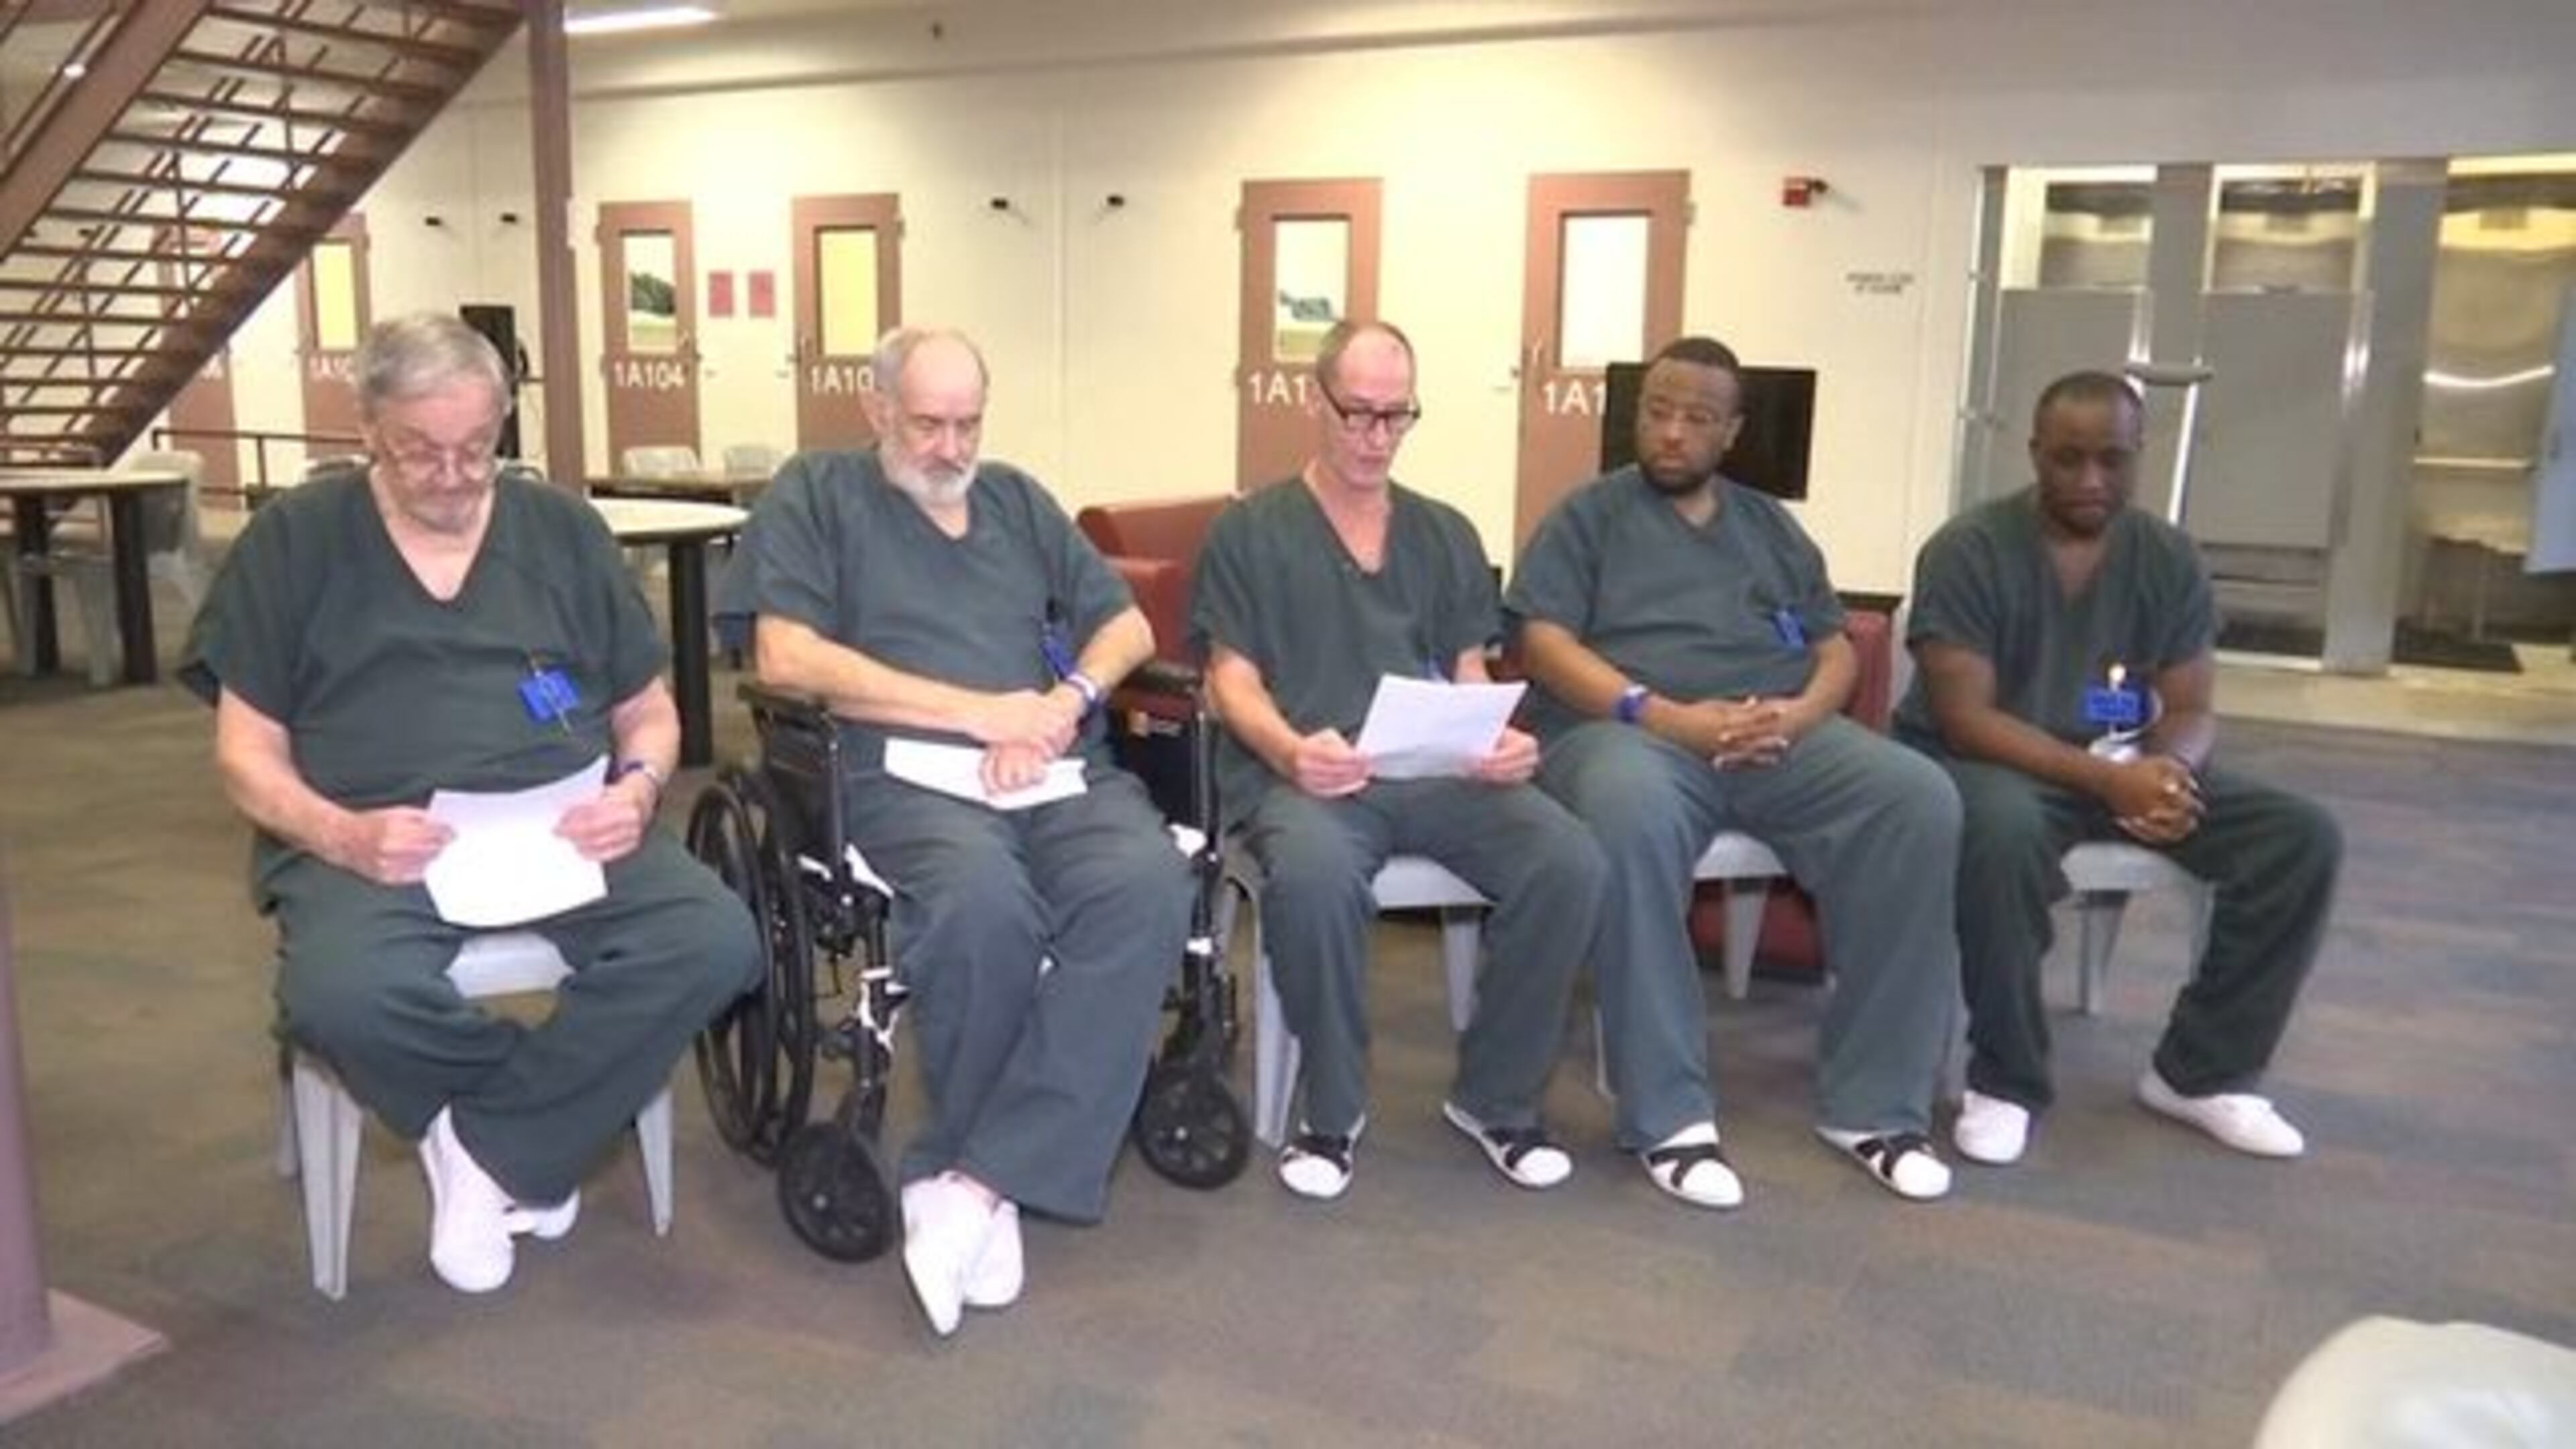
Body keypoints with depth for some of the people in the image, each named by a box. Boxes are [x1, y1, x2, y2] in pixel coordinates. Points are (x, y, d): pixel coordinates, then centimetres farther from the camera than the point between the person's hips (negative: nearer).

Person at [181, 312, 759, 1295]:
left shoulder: (561, 528, 14)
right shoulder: (294, 538, 8)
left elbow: (649, 710, 16)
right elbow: (248, 752, 6)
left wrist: (637, 788, -8)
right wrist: (341, 836, -16)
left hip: (562, 828, 2)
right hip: (371, 841, -2)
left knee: (715, 943, -27)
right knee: (340, 995, -36)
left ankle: (493, 1147, -6)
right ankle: (561, 1100, -3)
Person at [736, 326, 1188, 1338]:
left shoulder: (1019, 499, 26)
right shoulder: (815, 493, 11)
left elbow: (1127, 626, 21)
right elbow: (787, 658, -4)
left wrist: (1063, 703, -3)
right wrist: (979, 711, -7)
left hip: (1060, 771, 4)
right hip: (907, 772, -4)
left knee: (1148, 884, -30)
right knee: (983, 900, -38)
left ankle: (974, 1179, -28)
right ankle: (992, 1184, -14)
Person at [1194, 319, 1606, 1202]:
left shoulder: (1446, 535, 23)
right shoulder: (1248, 532, 11)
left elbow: (1468, 673, 19)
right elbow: (1233, 679, 3)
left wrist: (1500, 739, -5)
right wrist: (1290, 751, -19)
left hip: (1439, 770, 4)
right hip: (1298, 769, -3)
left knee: (1570, 863, -24)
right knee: (1315, 874, -39)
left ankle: (1495, 1100, -2)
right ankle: (1333, 1109, -12)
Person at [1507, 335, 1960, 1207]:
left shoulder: (1772, 527, 24)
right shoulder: (1587, 516, 11)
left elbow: (1836, 648, 18)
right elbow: (1545, 644, -3)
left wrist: (1802, 712, -7)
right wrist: (1667, 715, -17)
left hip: (1779, 736, 4)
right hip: (1629, 729, -4)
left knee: (1920, 800, -23)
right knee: (1632, 812, -40)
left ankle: (1873, 1105, -15)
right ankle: (1670, 1117, -30)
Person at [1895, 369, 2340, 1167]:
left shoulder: (2169, 557, 3)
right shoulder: (1968, 550, -14)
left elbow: (2190, 710, 2)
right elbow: (1965, 717, -20)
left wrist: (2167, 771, -24)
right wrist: (2106, 779, -31)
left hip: (2129, 764, 6)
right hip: (1985, 762, -5)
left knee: (2303, 836, -12)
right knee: (2004, 830, -40)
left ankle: (2199, 1072, 3)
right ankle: (2003, 1083, -19)